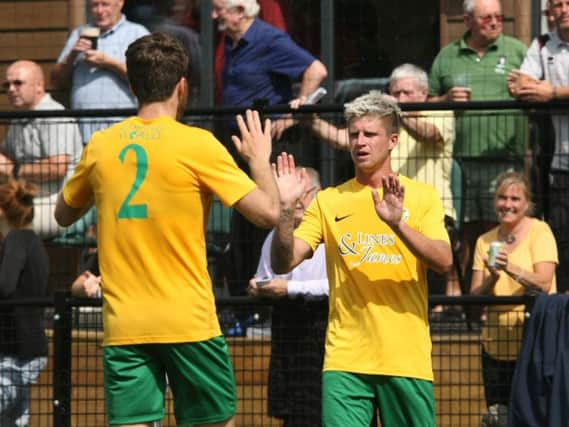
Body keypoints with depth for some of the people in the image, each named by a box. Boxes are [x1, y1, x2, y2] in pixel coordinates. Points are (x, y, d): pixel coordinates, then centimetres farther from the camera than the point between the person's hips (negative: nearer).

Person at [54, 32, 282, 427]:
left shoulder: (101, 146, 5)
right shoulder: (196, 144, -7)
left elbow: (64, 214, 22)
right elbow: (268, 212, -9)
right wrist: (259, 159, 8)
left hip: (122, 325, 3)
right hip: (189, 322, -3)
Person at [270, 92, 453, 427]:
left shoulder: (421, 196, 6)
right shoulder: (328, 201, 9)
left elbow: (444, 261, -8)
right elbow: (283, 264, 1)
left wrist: (398, 224, -23)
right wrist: (287, 209, -14)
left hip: (407, 359, 0)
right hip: (345, 359, 0)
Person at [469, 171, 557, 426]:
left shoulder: (539, 231, -3)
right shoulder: (485, 241, 10)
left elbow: (544, 284, -14)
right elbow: (474, 297, 5)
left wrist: (511, 268, -27)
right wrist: (492, 278, -15)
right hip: (496, 345, 5)